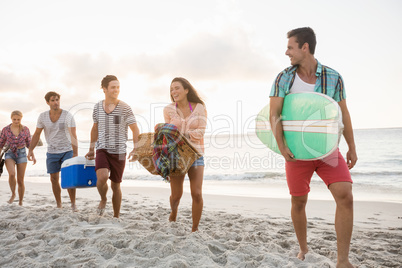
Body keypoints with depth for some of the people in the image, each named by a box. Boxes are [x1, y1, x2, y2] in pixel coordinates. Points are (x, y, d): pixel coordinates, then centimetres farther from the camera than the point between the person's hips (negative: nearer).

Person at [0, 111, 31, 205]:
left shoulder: (25, 129, 0)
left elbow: (29, 144, 6)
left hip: (22, 154, 0)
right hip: (10, 154, 0)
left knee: (20, 180, 1)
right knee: (12, 174, -26)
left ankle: (20, 202, 16)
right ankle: (13, 194, -1)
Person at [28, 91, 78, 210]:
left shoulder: (68, 116, -14)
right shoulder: (43, 116, -4)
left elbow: (73, 136, -20)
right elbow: (36, 134, 4)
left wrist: (75, 154, -28)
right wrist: (30, 150, -7)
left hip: (67, 151, -3)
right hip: (52, 152, 3)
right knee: (54, 179, 7)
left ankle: (73, 204, 4)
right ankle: (59, 205, 21)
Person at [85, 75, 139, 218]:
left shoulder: (124, 108, -5)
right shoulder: (97, 107, 5)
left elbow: (135, 130, -3)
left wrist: (135, 150, -15)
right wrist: (91, 149, 20)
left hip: (119, 152, -1)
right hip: (102, 150, 1)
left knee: (115, 185, 7)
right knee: (102, 176, -24)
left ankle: (116, 216, 26)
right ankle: (103, 199, 8)